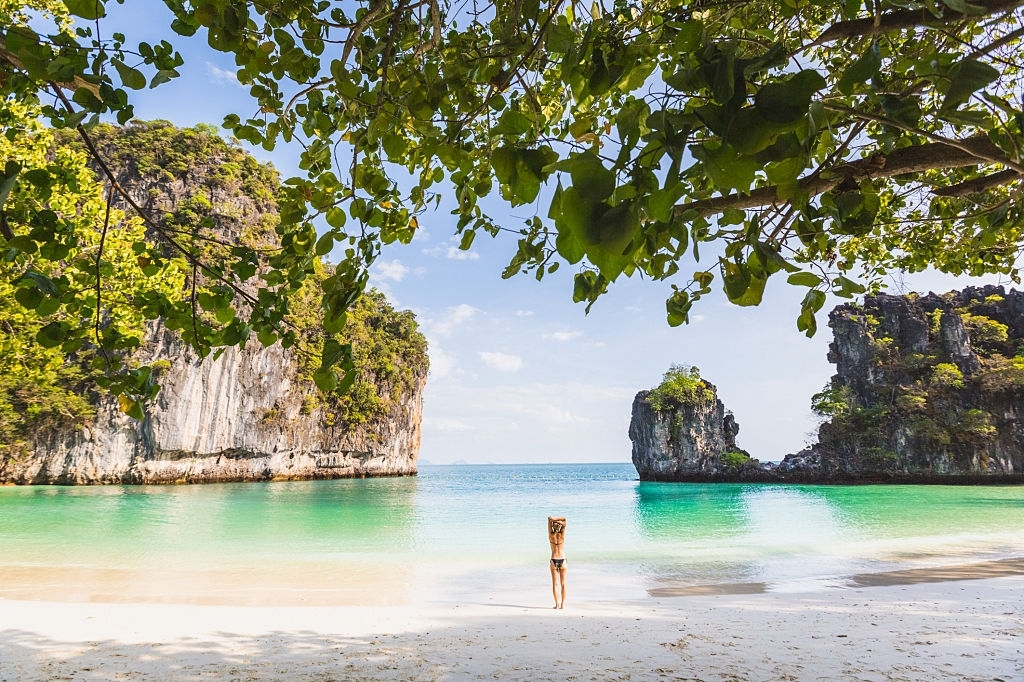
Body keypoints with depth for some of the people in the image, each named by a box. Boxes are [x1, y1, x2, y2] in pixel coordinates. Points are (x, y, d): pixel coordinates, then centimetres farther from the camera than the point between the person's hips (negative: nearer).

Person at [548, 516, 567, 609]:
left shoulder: (551, 535, -5)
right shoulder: (562, 534, -6)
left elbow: (549, 518, -1)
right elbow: (564, 519, -8)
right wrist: (558, 520, -12)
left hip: (554, 561, 0)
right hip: (562, 560, 0)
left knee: (555, 583, 5)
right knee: (563, 583, 8)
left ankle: (557, 604, 3)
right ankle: (562, 604, 8)